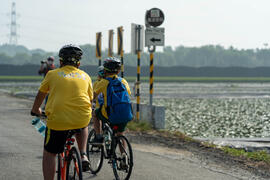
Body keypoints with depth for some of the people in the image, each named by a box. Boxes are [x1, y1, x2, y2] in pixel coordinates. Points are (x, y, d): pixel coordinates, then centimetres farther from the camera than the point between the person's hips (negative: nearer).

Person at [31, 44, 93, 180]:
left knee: (49, 154, 15)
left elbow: (40, 95, 24)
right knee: (83, 127, 37)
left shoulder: (53, 74, 10)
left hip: (57, 119, -2)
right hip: (82, 118, 2)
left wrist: (35, 110, 44)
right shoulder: (85, 76, 16)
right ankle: (83, 156, 18)